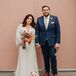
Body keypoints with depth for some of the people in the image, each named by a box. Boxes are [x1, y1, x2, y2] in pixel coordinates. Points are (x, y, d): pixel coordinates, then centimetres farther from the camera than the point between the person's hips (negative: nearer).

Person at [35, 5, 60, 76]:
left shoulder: (55, 18, -2)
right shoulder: (39, 19, 3)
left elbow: (58, 31, -4)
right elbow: (37, 31, 3)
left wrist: (57, 42, -9)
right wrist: (37, 42, -4)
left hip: (52, 41, -2)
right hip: (43, 42, 2)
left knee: (53, 57, -3)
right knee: (45, 57, 10)